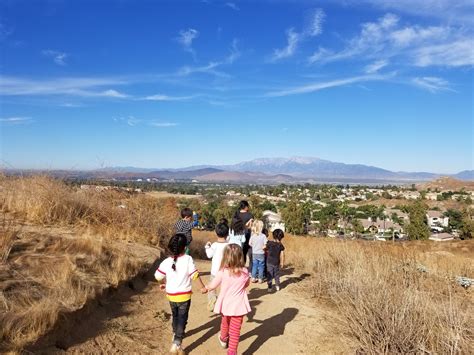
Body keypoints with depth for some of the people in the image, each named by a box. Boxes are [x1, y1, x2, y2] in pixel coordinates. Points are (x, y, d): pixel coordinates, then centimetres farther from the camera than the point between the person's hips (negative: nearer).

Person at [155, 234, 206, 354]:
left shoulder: (166, 262, -7)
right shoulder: (188, 259, -15)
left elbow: (158, 276, -2)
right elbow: (195, 274, -15)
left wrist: (162, 284, 20)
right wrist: (202, 287, -3)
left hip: (171, 295, 4)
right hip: (184, 295, -4)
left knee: (175, 315, 26)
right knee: (182, 318, 4)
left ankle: (176, 334, 46)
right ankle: (177, 343, -7)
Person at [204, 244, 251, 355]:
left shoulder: (222, 272, -19)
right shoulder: (245, 272, -12)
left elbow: (212, 286, -4)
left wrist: (205, 288, 17)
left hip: (226, 304, 1)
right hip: (238, 305, -1)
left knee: (225, 323, 28)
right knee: (235, 329, 9)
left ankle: (223, 339, 54)